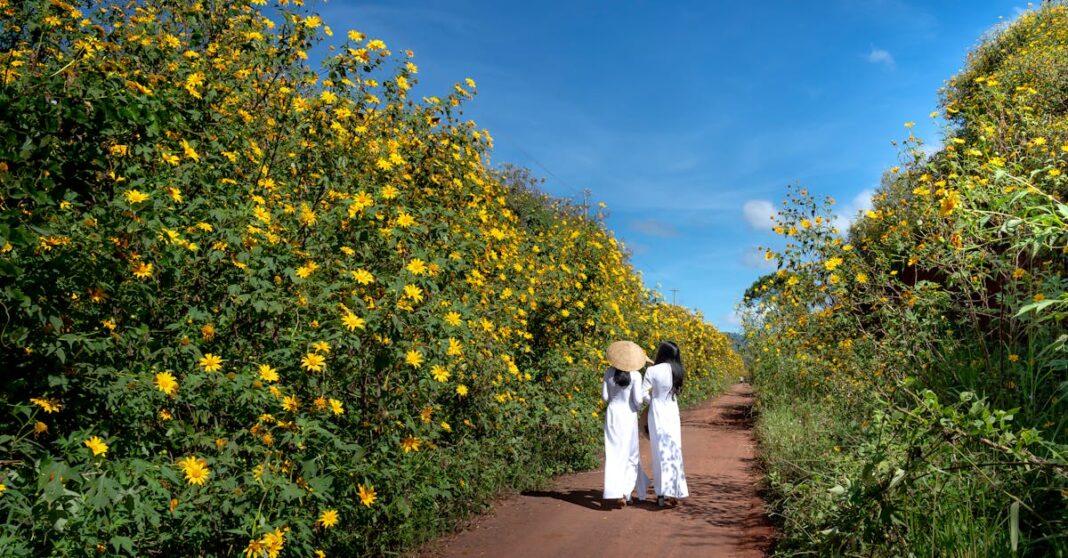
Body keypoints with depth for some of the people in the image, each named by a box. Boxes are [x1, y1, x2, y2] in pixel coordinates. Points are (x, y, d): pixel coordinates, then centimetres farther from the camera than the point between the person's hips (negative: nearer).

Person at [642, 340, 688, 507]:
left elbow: (643, 394, -11)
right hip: (673, 413, 3)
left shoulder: (652, 370, -13)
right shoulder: (678, 371, 0)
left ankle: (661, 494, 7)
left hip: (657, 413, -3)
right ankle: (675, 492, 13)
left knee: (660, 453, 5)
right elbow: (675, 391, 4)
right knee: (674, 451, 12)